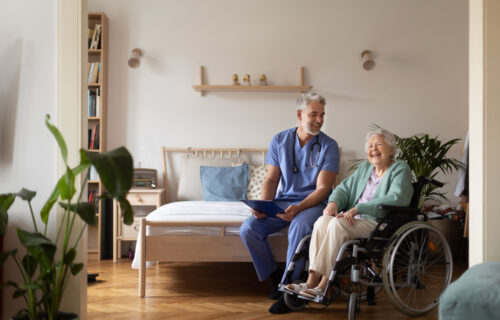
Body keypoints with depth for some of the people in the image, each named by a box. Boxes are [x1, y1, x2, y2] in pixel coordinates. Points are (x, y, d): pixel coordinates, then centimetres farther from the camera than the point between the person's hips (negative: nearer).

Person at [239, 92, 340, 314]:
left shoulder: (328, 146, -5)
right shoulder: (280, 141, 5)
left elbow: (322, 188, -11)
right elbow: (271, 180, 7)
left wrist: (298, 208, -27)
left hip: (313, 203, -4)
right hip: (282, 201, 4)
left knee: (299, 227, -37)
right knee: (248, 229, -18)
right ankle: (274, 277, 1)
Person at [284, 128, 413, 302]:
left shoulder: (400, 169, -1)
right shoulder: (364, 168, 22)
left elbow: (396, 199, -17)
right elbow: (344, 188, 19)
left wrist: (357, 209, -23)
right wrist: (334, 203, -7)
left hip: (381, 224, -6)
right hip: (355, 220, 6)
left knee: (337, 224, -30)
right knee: (323, 221, -23)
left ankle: (324, 284, -27)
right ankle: (312, 280, -28)